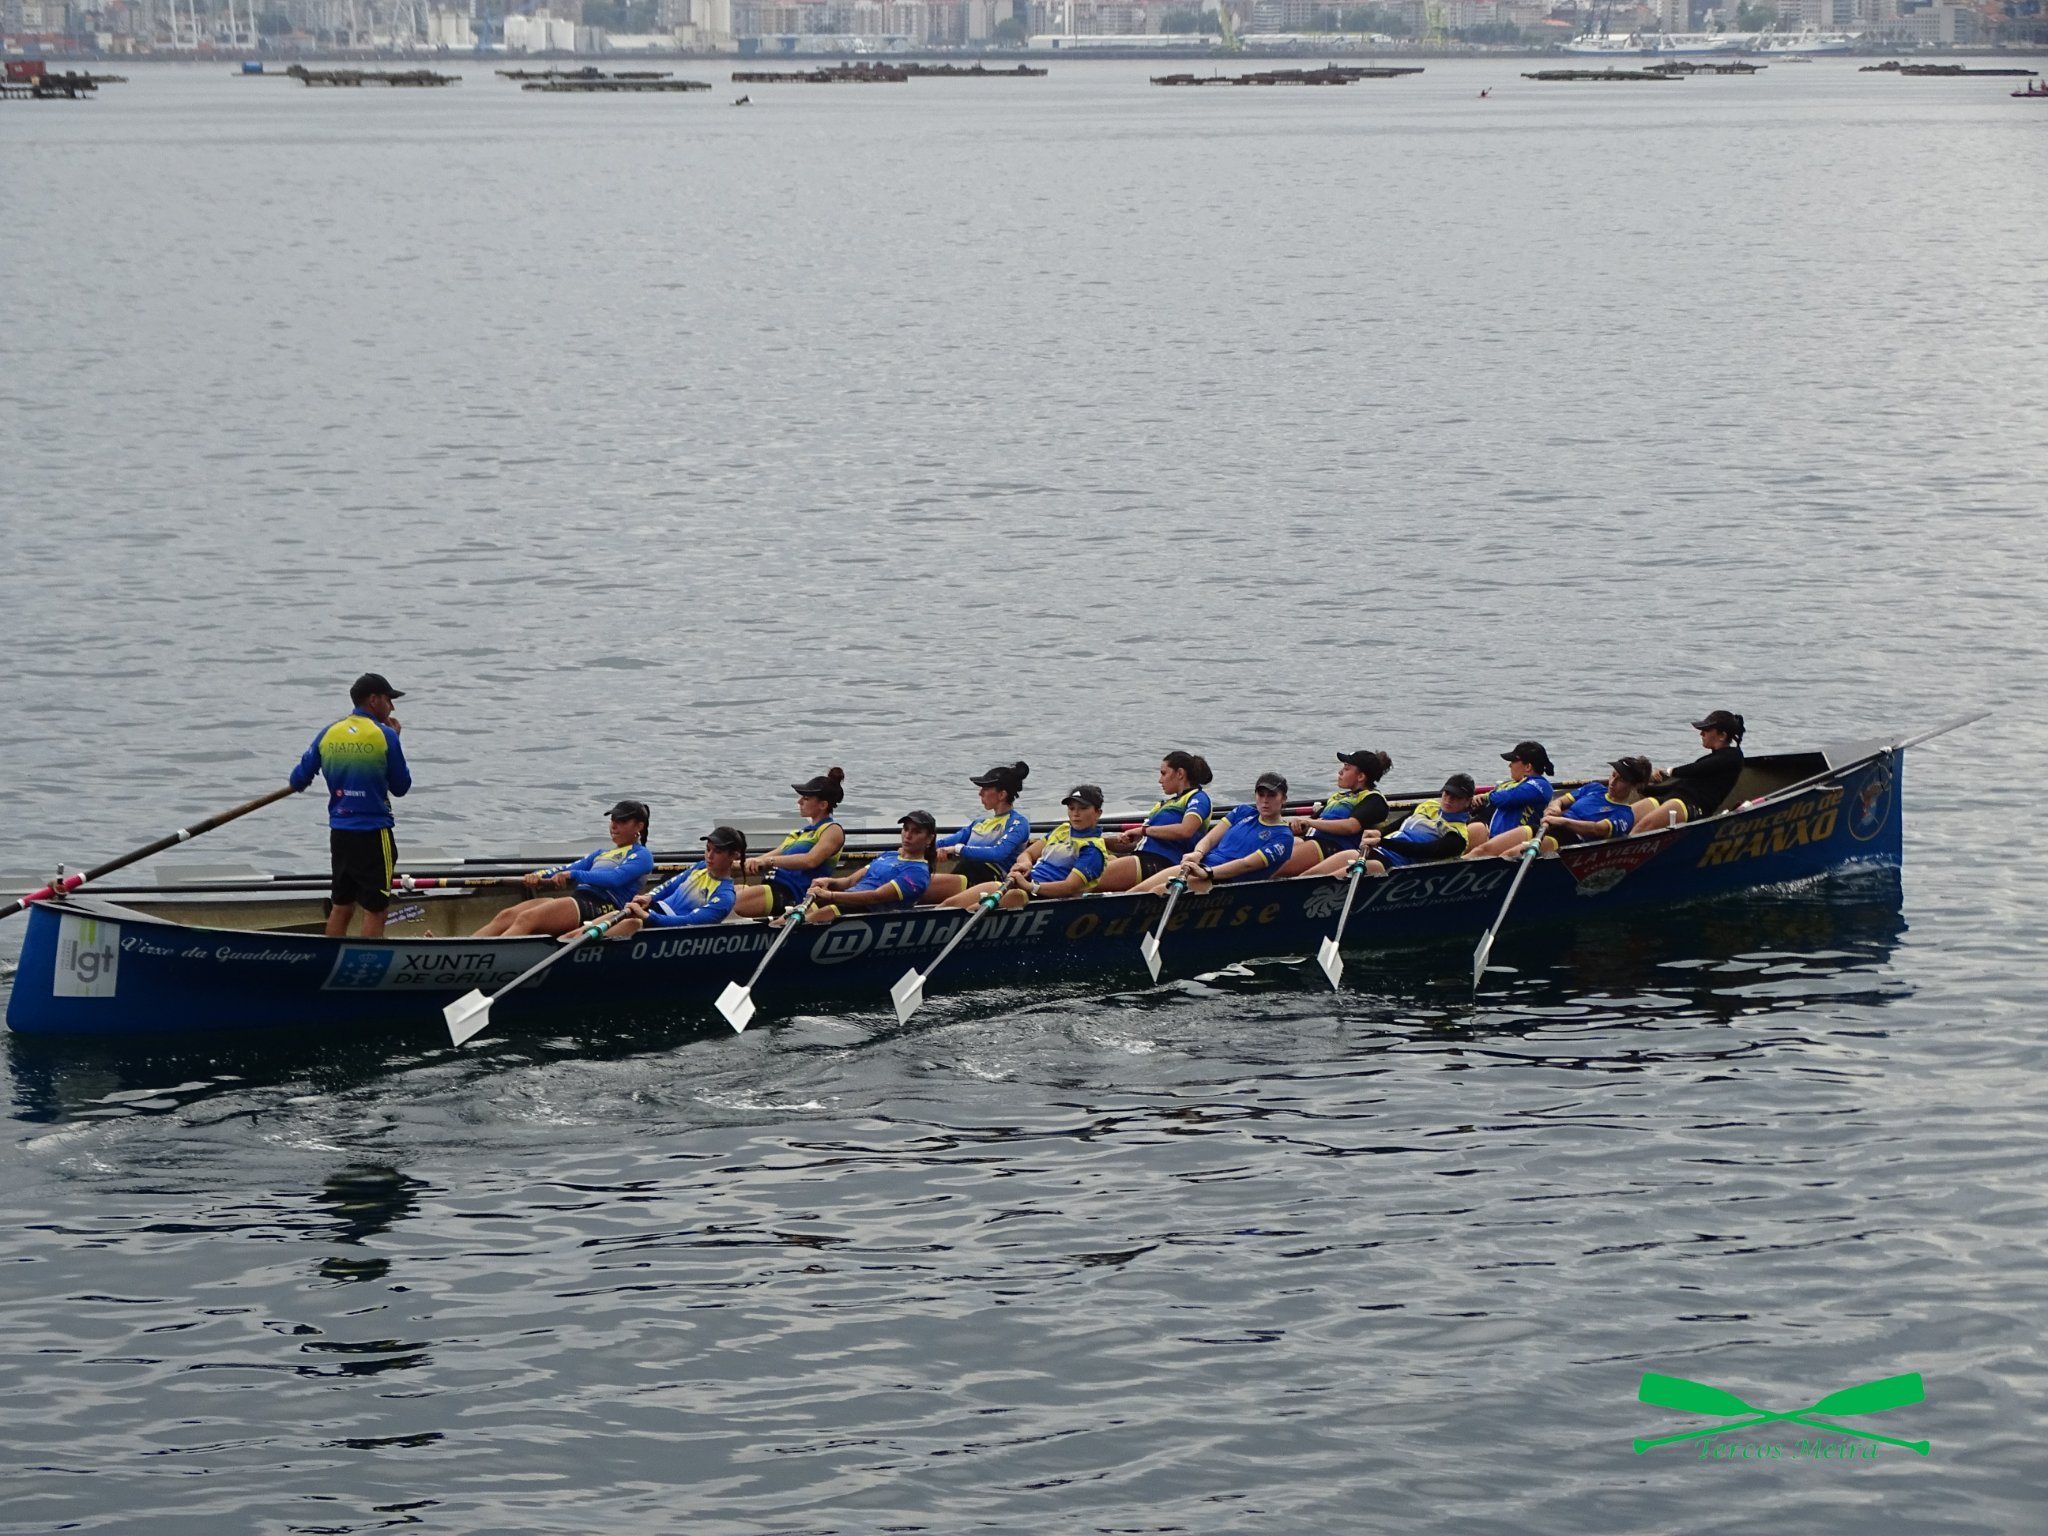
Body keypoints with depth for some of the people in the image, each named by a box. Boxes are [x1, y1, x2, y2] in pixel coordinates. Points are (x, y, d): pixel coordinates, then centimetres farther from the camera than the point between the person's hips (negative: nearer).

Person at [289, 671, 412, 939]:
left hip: (339, 833, 5)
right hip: (373, 835, -5)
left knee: (341, 906, 14)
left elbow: (298, 781, 7)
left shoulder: (329, 734, 4)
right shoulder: (384, 736, -10)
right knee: (374, 909, 0)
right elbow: (401, 787, 0)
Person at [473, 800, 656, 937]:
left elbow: (615, 878, -12)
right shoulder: (601, 854, 34)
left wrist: (573, 875, -21)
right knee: (506, 916, -14)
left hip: (601, 906, -8)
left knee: (526, 919, -29)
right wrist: (539, 876, -1)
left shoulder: (641, 856, 8)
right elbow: (569, 870, 20)